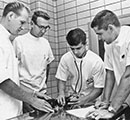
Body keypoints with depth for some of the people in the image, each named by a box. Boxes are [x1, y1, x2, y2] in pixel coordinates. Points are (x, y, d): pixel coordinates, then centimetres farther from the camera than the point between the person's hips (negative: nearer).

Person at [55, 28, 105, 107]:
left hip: (90, 101, -2)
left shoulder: (96, 61, -16)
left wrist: (85, 99, -22)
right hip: (72, 98, 3)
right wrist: (61, 93, -12)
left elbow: (98, 89, -9)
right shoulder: (65, 58, -8)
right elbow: (62, 80, 5)